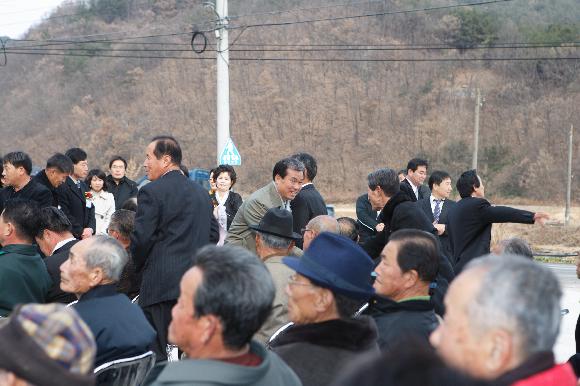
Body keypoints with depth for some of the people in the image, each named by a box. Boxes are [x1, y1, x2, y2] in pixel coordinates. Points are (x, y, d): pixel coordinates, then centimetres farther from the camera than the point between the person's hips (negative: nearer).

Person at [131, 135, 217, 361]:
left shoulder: (152, 192, -9)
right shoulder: (201, 192, 13)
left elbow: (141, 238, -11)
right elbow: (213, 233, 15)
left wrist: (140, 265, 6)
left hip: (162, 284, -7)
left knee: (156, 352, -3)